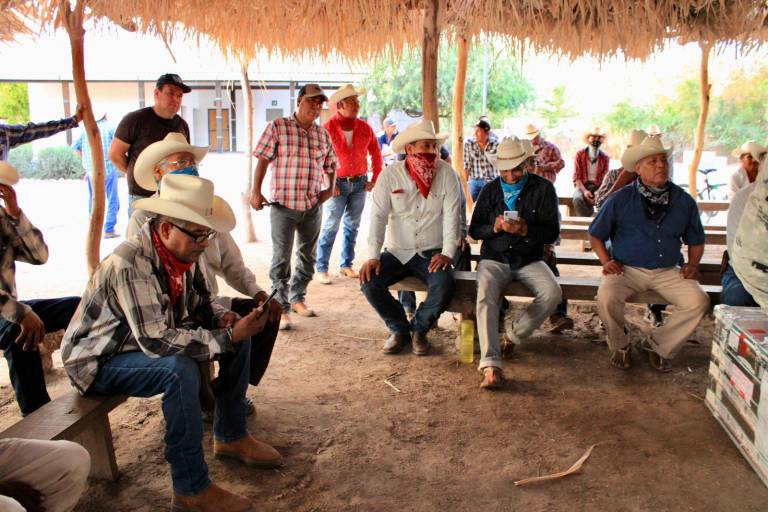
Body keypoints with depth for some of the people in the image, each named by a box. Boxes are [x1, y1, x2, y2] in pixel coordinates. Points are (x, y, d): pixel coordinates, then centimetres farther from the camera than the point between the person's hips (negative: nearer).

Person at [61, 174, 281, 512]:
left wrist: (223, 317, -16)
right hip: (99, 360, -8)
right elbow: (155, 341, -38)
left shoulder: (182, 252, -7)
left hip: (150, 340, 8)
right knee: (180, 370, -35)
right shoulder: (131, 264, -33)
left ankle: (231, 437, 12)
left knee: (238, 336, -1)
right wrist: (228, 336, -35)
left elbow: (198, 303, 7)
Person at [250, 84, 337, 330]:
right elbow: (263, 160, -5)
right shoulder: (278, 127, -3)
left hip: (313, 206, 5)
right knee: (281, 258, -3)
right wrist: (256, 192, -11)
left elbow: (331, 165, 19)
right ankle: (281, 308, 5)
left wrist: (330, 188, 2)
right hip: (283, 205, -5)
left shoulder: (323, 134, 10)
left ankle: (297, 298, 32)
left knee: (308, 256, 15)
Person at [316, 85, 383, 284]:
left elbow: (376, 154, 13)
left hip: (359, 183, 4)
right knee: (330, 227, -4)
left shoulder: (365, 128, 3)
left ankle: (346, 265, 23)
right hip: (338, 184, -4)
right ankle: (321, 269, 3)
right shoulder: (328, 128, -9)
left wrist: (375, 180, 8)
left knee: (352, 226, 11)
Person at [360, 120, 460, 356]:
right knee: (369, 282, -21)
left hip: (432, 254, -1)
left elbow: (451, 216, -7)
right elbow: (378, 217, -9)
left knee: (445, 286, -28)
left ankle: (419, 329, 3)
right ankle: (399, 329, 5)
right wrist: (373, 257, -18)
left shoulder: (446, 173, -3)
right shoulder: (389, 175, -4)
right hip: (397, 252, 1)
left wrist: (447, 253, -18)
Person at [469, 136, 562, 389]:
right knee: (485, 295, -30)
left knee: (553, 293, -28)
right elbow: (474, 230, 9)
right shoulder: (490, 190, 10)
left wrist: (526, 230, -21)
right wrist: (494, 227, -13)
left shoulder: (543, 189, 4)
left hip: (529, 260, 0)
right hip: (494, 259, 0)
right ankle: (491, 365, -37)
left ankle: (513, 335, -5)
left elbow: (552, 233, -1)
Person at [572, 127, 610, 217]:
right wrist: (584, 191, -19)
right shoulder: (580, 154, 3)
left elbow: (604, 179, 2)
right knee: (578, 199, -35)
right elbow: (576, 177, -1)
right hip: (581, 186, -1)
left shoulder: (605, 158, 6)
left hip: (597, 187, 1)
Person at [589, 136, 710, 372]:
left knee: (699, 301, -21)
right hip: (627, 270, -2)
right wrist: (606, 261, -5)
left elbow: (695, 240, 20)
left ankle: (657, 344, 4)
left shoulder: (683, 201, 7)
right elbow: (596, 235, 9)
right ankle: (620, 346, 0)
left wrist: (693, 264, 3)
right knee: (606, 297, -31)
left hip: (668, 272, 3)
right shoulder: (621, 199, 0)